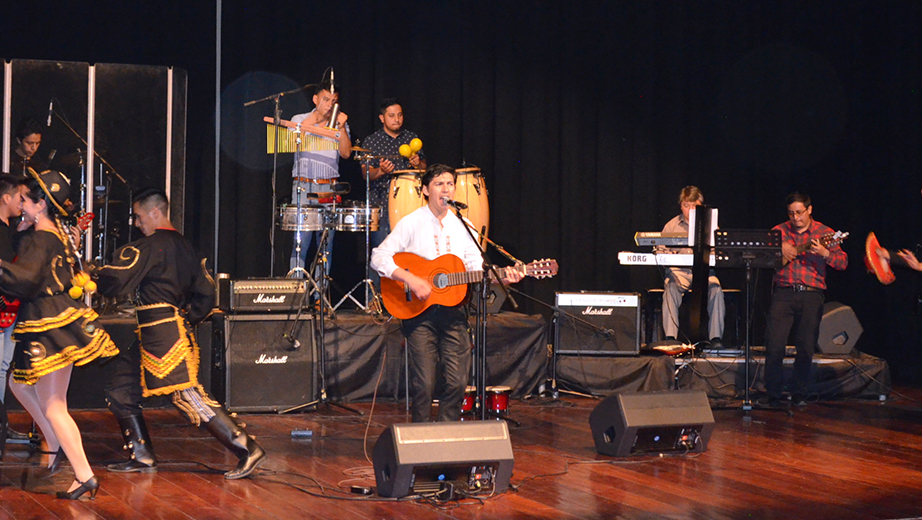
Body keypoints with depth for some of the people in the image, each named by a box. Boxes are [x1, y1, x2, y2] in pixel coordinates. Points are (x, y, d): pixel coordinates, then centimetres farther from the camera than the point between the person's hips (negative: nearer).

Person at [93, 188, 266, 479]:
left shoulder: (151, 245, -11)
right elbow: (206, 294, 19)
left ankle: (247, 450, -15)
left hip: (160, 334, -10)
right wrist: (185, 322, 19)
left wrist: (93, 274, 3)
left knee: (187, 396, -13)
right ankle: (142, 458, 16)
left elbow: (115, 282, -16)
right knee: (120, 389, 14)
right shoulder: (183, 246, 17)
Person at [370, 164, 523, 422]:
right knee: (424, 383, -7)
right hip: (418, 310, -4)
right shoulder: (411, 223, -3)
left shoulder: (461, 226, 11)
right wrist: (409, 278, -21)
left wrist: (500, 276, -9)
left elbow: (476, 265, 9)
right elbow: (379, 257, -10)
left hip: (452, 309, 4)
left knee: (457, 382, -1)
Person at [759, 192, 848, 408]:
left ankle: (799, 394, 11)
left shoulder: (824, 232, 7)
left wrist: (825, 253, -21)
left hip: (811, 295, -1)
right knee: (774, 345, -8)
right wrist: (779, 248, -10)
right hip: (783, 293, 1)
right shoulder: (780, 231, 12)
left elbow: (843, 263, -2)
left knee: (806, 347, -2)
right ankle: (772, 393, 1)